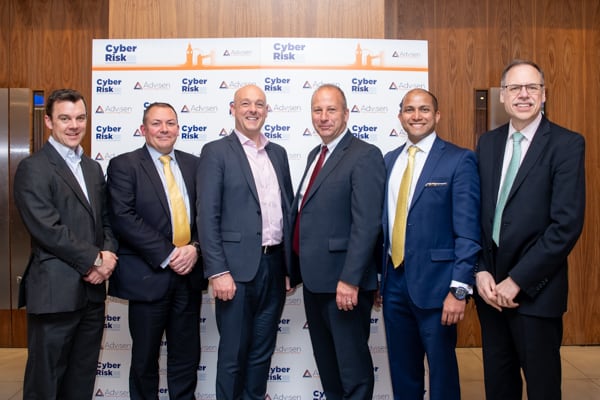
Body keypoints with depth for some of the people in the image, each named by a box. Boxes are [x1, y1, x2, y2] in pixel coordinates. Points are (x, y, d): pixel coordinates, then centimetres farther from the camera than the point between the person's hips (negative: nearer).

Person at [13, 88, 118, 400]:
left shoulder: (93, 168, 15)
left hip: (92, 290, 7)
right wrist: (94, 260, -12)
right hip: (55, 292, -6)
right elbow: (47, 229, -16)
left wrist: (108, 253, -5)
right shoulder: (32, 169, -8)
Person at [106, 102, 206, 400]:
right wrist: (168, 255, -17)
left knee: (187, 357, 13)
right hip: (148, 275, -3)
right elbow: (123, 218, -13)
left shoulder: (193, 164, 10)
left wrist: (195, 248, -11)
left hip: (189, 274, 4)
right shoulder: (123, 165, -2)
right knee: (145, 358, 12)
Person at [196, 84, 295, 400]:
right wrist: (218, 271, -16)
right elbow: (207, 216, -9)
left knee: (262, 351, 15)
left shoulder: (278, 152, 14)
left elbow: (287, 209, 14)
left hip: (274, 265, 5)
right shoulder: (216, 152, -2)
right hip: (237, 267, -5)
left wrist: (291, 266, 11)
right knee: (234, 353, 7)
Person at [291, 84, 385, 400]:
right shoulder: (315, 155, 14)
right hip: (313, 279, 9)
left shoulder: (365, 156, -13)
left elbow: (366, 224, -20)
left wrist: (350, 279, -24)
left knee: (352, 363, 6)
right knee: (325, 361, 21)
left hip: (343, 282, -8)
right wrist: (296, 268, 14)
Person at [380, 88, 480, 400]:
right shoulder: (389, 160, 10)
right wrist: (376, 275, 11)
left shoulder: (459, 160, -6)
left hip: (434, 283, -5)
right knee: (401, 372, 16)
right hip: (394, 281, 5)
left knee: (442, 371, 9)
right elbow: (384, 222, 12)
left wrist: (459, 289, -17)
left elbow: (467, 230, -11)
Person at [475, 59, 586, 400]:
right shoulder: (488, 143, 7)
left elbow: (567, 224, -15)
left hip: (536, 289, -4)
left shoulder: (567, 144, -7)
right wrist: (481, 272, -4)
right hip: (490, 285, 4)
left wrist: (517, 280, -15)